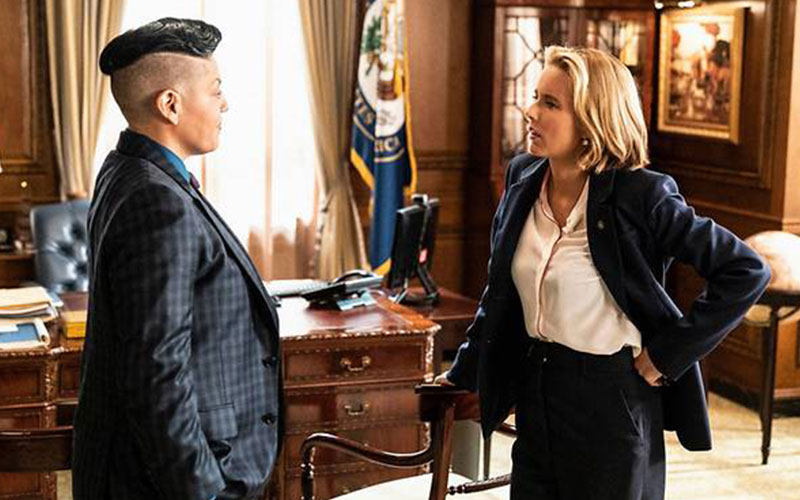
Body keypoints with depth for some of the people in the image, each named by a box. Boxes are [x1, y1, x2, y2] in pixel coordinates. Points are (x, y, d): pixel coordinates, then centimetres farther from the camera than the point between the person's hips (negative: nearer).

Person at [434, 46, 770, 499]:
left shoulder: (640, 195, -17)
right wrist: (463, 375, 12)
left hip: (612, 398, -5)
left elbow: (748, 271, -16)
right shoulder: (523, 178, 1)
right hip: (536, 390, 6)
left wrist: (667, 355, -15)